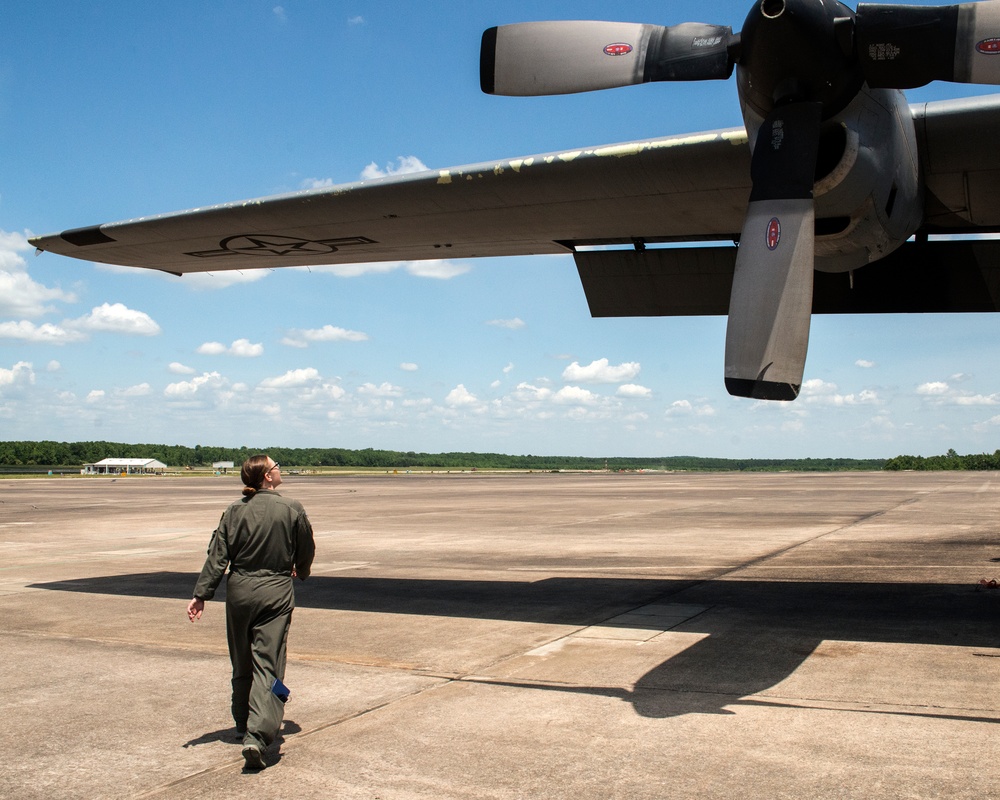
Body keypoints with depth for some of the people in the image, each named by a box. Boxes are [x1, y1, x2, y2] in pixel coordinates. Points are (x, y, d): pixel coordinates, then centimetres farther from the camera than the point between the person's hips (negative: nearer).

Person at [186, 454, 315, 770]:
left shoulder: (235, 510, 0)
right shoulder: (292, 509, -6)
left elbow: (217, 555, -4)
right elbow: (306, 551, 6)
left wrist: (201, 593, -1)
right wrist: (300, 572, 27)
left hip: (239, 590, 3)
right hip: (276, 592, -3)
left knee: (241, 664, 19)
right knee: (268, 665, -5)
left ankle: (243, 725, 35)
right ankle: (257, 735, -18)